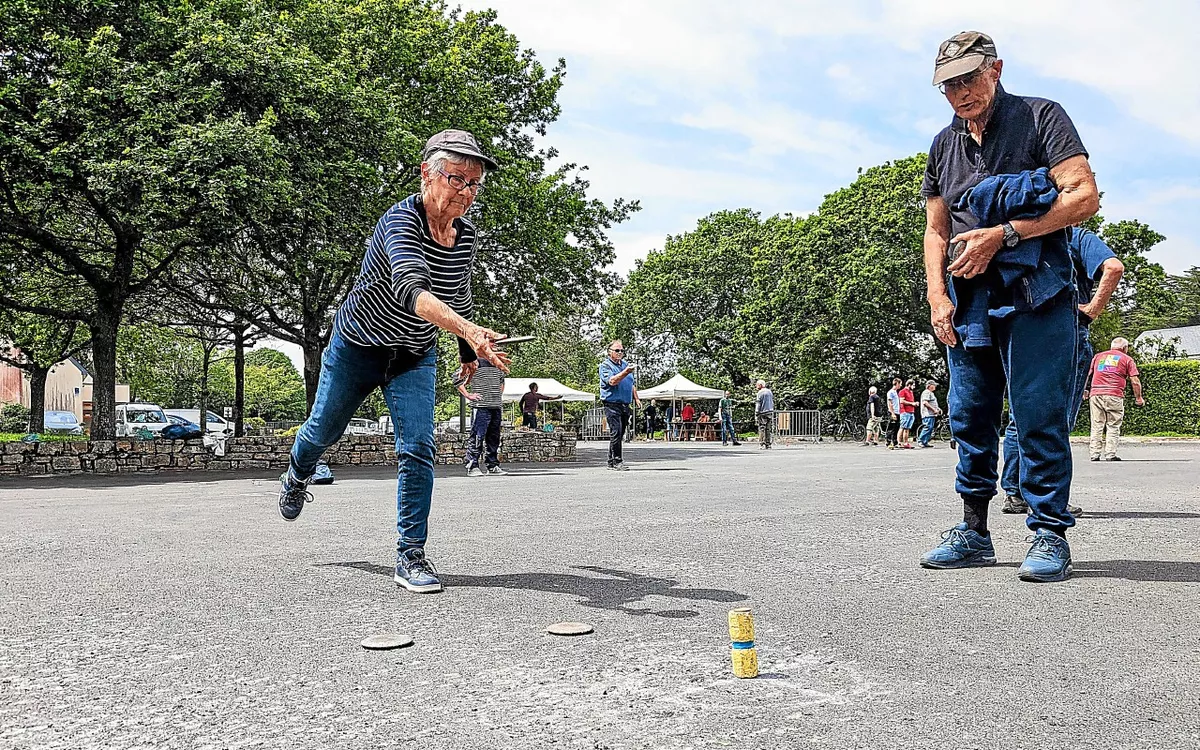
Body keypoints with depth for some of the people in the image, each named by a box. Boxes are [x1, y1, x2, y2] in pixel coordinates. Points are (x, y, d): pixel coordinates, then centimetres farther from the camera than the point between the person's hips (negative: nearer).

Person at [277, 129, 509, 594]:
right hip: (357, 347, -3)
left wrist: (469, 354, 13)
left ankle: (410, 555, -2)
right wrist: (470, 332, -66)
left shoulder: (465, 234, -11)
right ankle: (297, 478, 53)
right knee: (323, 430, 19)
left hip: (415, 357, 4)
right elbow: (411, 290, -51)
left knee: (418, 448, -12)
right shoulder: (401, 222, -32)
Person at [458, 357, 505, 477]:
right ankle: (472, 467, -3)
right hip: (481, 407, -7)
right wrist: (468, 395, -9)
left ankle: (493, 466, 17)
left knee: (494, 438, 10)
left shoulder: (497, 365, 16)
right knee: (477, 437, -8)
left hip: (496, 407, 7)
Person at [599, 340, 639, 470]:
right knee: (616, 432, -14)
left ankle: (611, 461, 14)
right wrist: (625, 372, -28)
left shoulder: (625, 364, 20)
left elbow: (632, 385, 28)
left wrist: (636, 398, 18)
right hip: (612, 404, -7)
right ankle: (617, 461, -14)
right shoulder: (605, 365, -3)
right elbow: (612, 381, -19)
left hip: (625, 405, 7)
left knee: (620, 434, 8)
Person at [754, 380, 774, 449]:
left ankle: (762, 444, -8)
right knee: (768, 429, 10)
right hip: (770, 412, 7)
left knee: (762, 429, -4)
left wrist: (756, 415, -9)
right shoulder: (770, 392, 14)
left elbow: (758, 405, -10)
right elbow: (773, 402, 17)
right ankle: (768, 444, 9)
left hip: (763, 413, -6)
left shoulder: (760, 393, -8)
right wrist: (773, 413, 20)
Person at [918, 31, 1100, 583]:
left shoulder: (1040, 117, 2)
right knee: (969, 416, 7)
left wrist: (1002, 235, -16)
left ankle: (1049, 535, 2)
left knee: (1039, 414, -7)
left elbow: (1084, 196, -9)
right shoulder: (944, 146, 18)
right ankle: (974, 531, 16)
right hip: (968, 303, 6)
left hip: (1034, 295, -5)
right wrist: (937, 296, 3)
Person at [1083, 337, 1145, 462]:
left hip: (1096, 394, 3)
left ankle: (1094, 454, 2)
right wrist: (1138, 398, 11)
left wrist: (1084, 391, 23)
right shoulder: (1127, 359, 11)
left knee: (1096, 426, 5)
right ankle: (1110, 454, -2)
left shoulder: (1098, 356, 19)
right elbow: (1135, 381, 4)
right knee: (1113, 426, 2)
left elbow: (1087, 375, 15)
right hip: (1115, 395, -3)